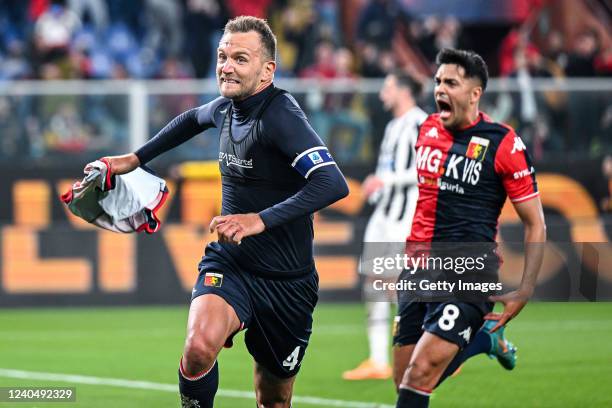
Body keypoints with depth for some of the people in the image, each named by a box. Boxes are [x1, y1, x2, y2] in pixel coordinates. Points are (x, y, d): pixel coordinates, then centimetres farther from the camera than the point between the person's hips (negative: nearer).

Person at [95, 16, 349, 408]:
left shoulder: (281, 116, -19)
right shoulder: (226, 107, 2)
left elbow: (333, 184, -34)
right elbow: (193, 119, 30)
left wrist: (262, 220, -39)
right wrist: (136, 158, 30)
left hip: (287, 282, -4)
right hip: (228, 264, 4)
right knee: (200, 346, -29)